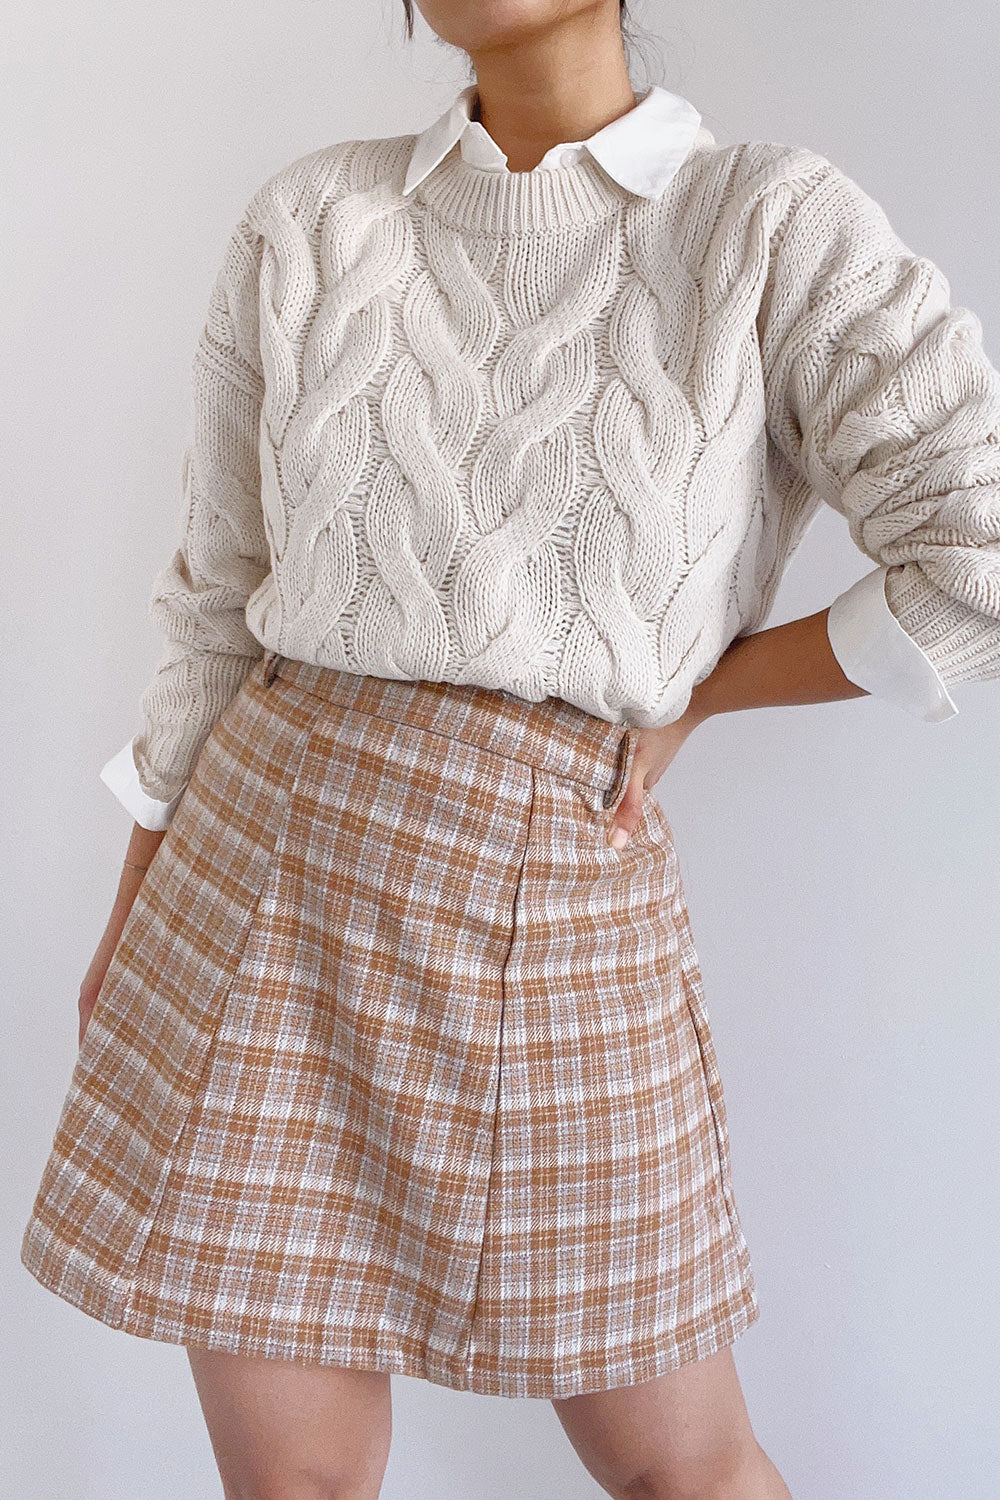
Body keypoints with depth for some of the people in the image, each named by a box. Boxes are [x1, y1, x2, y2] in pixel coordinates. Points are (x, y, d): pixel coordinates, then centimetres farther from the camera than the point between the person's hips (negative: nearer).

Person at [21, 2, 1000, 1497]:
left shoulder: (782, 226, -4)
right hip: (273, 868, 2)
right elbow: (224, 592, 9)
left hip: (560, 905, -2)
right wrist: (129, 920, 11)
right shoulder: (308, 225, 4)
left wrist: (689, 690, -5)